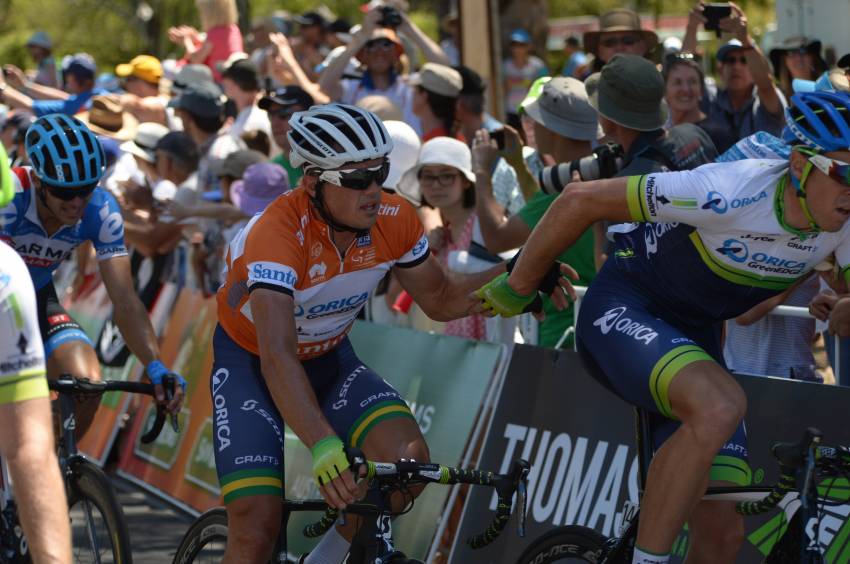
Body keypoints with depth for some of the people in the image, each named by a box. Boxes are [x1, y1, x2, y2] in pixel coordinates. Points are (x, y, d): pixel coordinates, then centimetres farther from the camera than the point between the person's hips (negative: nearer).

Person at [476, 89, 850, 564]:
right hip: (622, 311, -6)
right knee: (719, 407, -37)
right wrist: (516, 289, -7)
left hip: (694, 336, 6)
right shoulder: (729, 192, -29)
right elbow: (581, 200, -20)